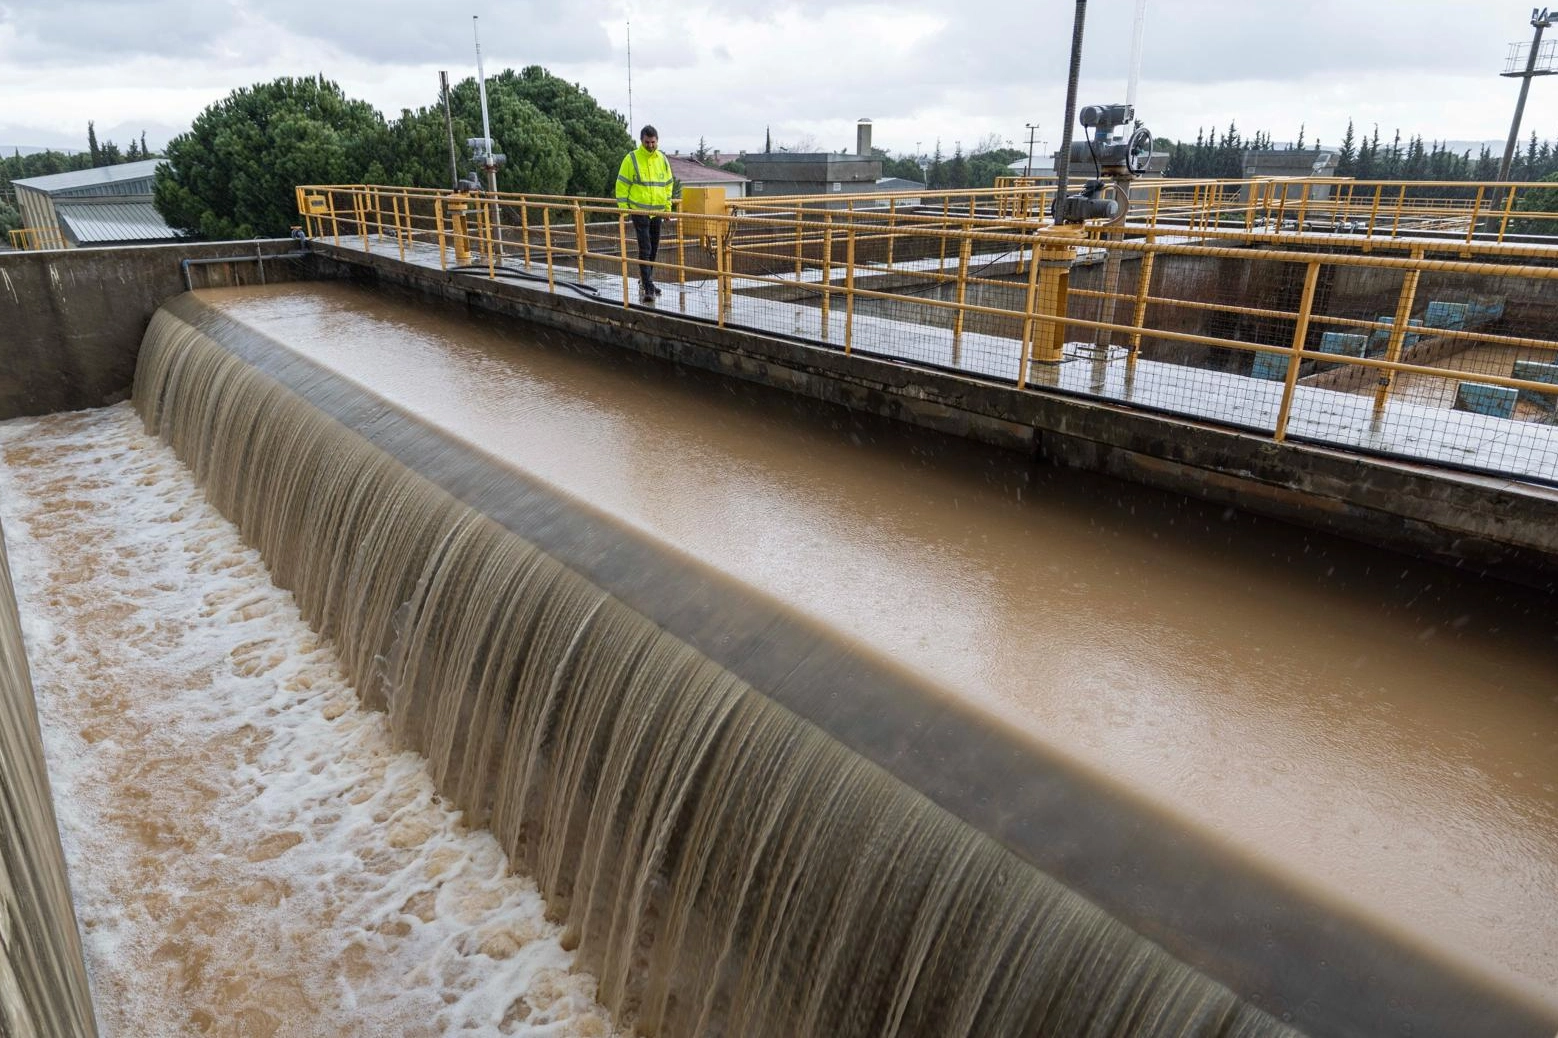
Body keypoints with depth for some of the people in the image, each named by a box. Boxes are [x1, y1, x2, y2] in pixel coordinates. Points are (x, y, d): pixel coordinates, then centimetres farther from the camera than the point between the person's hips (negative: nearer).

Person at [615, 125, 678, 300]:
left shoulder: (663, 159, 8)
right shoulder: (632, 159, -7)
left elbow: (669, 184, 17)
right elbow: (622, 184, -4)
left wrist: (668, 207, 13)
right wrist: (623, 208, -8)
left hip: (657, 211, 5)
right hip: (639, 211, -5)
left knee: (654, 249, 13)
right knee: (645, 249, -10)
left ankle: (646, 280, 29)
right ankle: (648, 288, -12)